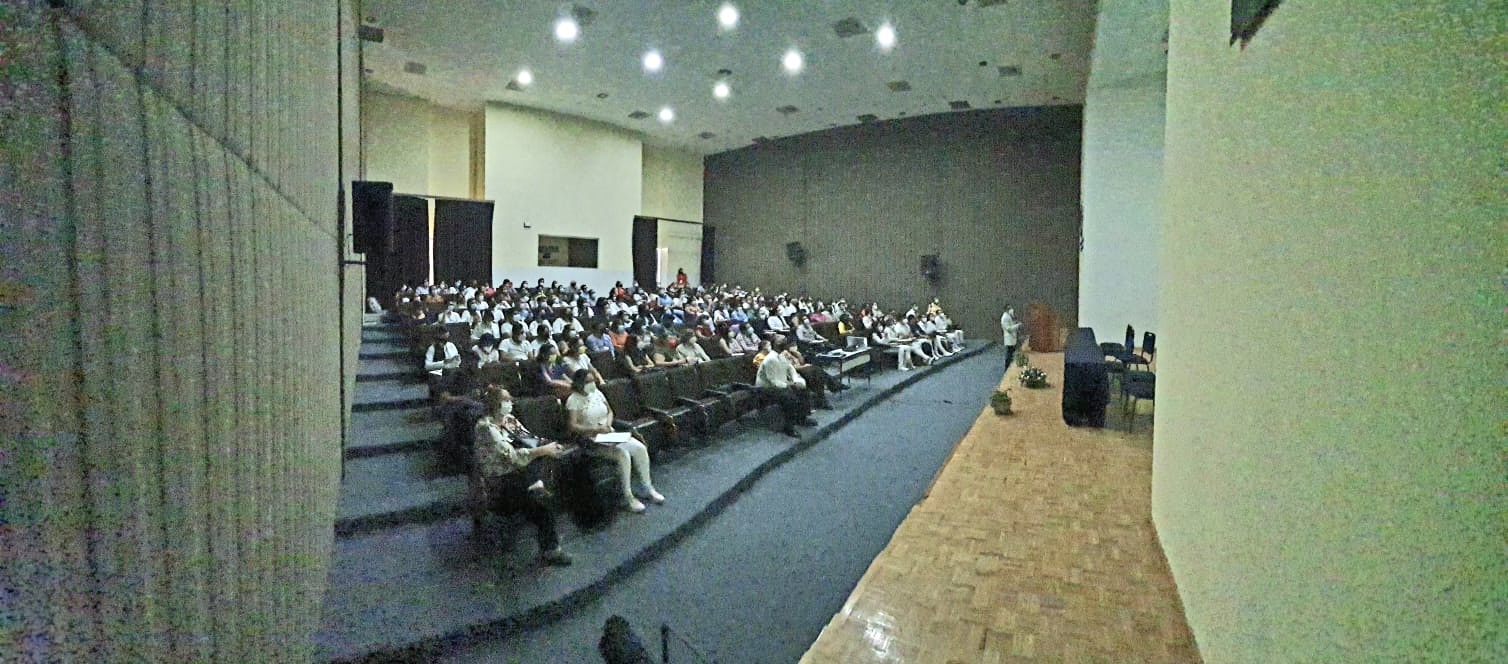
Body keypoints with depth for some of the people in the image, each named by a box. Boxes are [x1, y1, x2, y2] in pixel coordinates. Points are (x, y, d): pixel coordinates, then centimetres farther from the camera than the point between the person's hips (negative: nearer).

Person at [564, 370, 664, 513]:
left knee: (640, 448, -13)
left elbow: (610, 411, 18)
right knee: (623, 454, -30)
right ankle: (628, 498, -18)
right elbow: (573, 426, -18)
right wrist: (596, 429, -27)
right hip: (591, 441, -7)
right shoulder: (573, 400, -10)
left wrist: (608, 424, -3)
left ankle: (647, 488, 0)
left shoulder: (597, 393, 8)